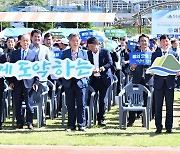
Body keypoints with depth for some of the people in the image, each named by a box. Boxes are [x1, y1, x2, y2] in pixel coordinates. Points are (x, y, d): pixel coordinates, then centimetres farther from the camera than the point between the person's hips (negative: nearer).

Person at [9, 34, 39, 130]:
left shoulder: (34, 54, 6)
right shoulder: (14, 53, 10)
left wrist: (36, 82, -4)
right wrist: (11, 81, 0)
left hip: (28, 82, -2)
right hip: (17, 82, 2)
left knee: (29, 104, 2)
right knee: (17, 104, 5)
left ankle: (29, 123, 9)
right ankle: (19, 122, 14)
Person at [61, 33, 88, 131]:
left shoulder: (84, 53, 9)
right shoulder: (65, 53, 9)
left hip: (80, 81, -1)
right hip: (68, 81, 1)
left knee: (81, 104, 0)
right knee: (70, 105, 5)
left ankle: (81, 125, 6)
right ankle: (71, 125, 11)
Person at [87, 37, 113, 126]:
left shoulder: (105, 52, 1)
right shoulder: (88, 54, 8)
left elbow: (110, 63, -7)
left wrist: (101, 68, -24)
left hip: (104, 79, -2)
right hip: (93, 79, 2)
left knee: (103, 100, 1)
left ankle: (101, 119, 10)